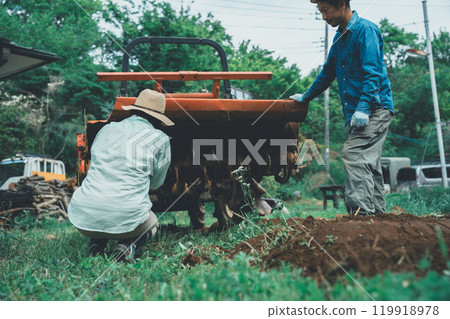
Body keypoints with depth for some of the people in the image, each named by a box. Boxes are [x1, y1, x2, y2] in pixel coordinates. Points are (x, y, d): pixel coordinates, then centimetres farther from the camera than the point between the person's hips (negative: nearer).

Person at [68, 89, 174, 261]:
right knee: (152, 222, 32)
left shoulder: (106, 129, 15)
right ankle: (128, 245, -1)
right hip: (125, 219, -3)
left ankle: (96, 242, 9)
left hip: (83, 220, 3)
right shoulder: (159, 139, 3)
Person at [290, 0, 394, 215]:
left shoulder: (365, 30, -9)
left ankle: (361, 212, -25)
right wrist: (306, 97, 38)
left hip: (374, 109, -9)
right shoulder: (340, 36, 19)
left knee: (353, 155, -20)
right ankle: (377, 215, 12)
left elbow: (373, 73, -18)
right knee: (369, 165, 8)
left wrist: (363, 107, -26)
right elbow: (328, 71, 31)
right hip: (355, 112, 9)